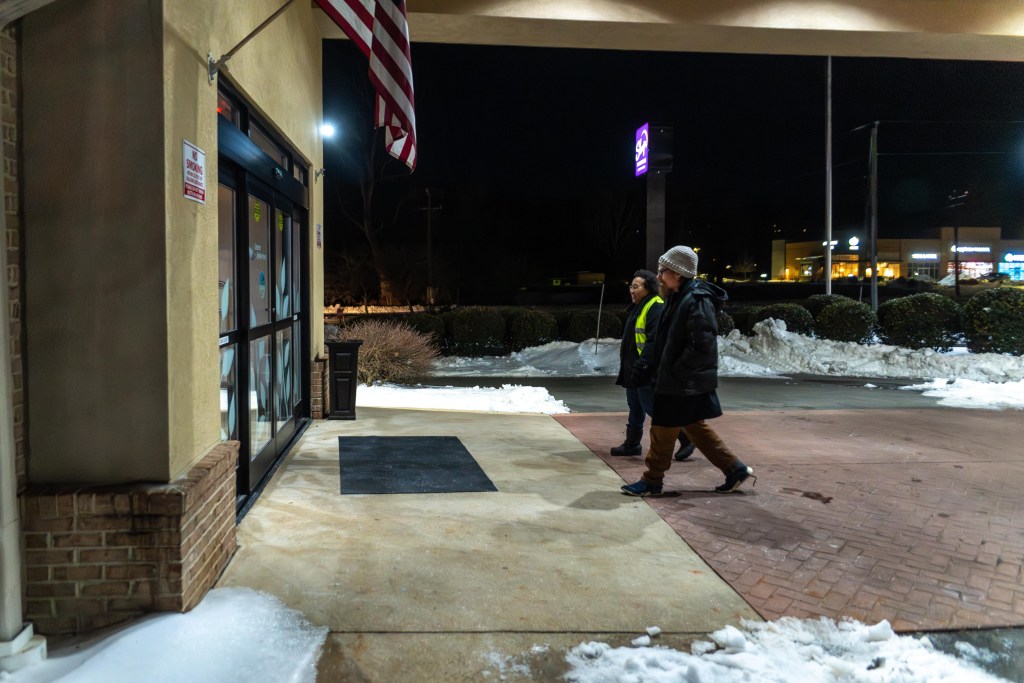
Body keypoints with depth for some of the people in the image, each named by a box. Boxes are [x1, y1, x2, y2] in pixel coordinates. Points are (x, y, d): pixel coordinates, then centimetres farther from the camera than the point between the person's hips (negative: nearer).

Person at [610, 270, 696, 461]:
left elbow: (656, 340, -26)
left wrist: (642, 364, -29)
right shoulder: (637, 307, 16)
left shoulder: (656, 307, -17)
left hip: (646, 373, -10)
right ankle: (631, 444, 28)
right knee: (635, 410, 17)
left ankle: (686, 437, 5)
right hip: (633, 371, 10)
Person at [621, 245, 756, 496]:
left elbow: (702, 346, -27)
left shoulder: (696, 301, -21)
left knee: (663, 430, 2)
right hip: (677, 381, 10)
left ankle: (651, 481, 16)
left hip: (685, 383, -10)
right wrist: (661, 368, 12)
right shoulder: (679, 298, 10)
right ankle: (735, 468, 24)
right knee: (694, 427, 17)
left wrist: (676, 371, -20)